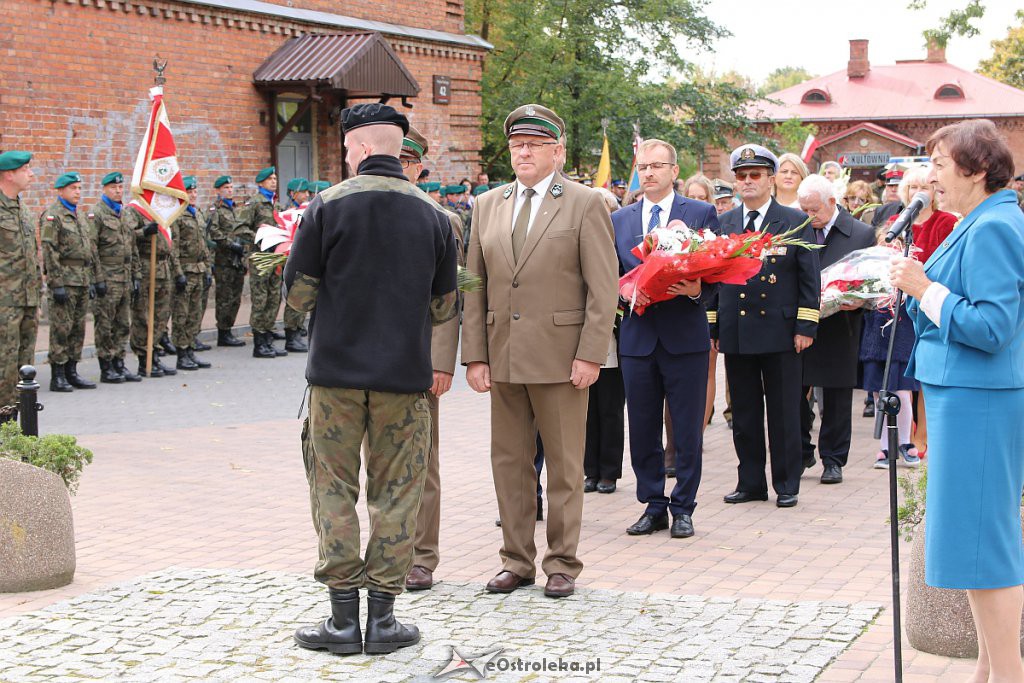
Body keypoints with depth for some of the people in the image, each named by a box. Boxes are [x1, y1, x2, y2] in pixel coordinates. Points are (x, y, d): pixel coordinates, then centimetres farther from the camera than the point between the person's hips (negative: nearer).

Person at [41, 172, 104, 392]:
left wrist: (96, 279, 17)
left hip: (82, 281, 8)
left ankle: (72, 372, 16)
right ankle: (57, 376, -1)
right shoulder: (52, 216, -8)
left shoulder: (78, 216, 18)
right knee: (61, 328, -5)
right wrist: (57, 284, -19)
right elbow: (49, 252, -14)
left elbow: (91, 249, 21)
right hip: (65, 280, -8)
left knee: (78, 328, 10)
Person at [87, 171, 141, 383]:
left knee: (123, 326, 10)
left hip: (125, 280, 7)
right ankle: (106, 369, 4)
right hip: (107, 280, -7)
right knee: (105, 326, -1)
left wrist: (137, 276, 15)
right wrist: (96, 278, -17)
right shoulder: (96, 213, -7)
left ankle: (119, 365, 18)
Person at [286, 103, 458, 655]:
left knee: (334, 490, 8)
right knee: (395, 494, 8)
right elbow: (443, 308, 8)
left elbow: (298, 293, -3)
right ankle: (383, 618, 10)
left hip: (337, 370, -2)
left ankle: (344, 617, 9)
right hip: (404, 375, 2)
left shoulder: (328, 205, -6)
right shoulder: (433, 216, 2)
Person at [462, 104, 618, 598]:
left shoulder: (585, 205, -2)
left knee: (564, 465, 3)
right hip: (503, 357, 5)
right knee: (509, 462, 9)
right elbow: (474, 287, 11)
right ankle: (516, 561, 20)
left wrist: (590, 355, -12)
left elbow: (603, 288, -6)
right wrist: (474, 355, 4)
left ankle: (562, 563, 13)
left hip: (561, 357, -4)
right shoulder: (487, 206, 12)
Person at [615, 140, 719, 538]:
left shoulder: (702, 213, 2)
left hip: (685, 337, -3)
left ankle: (683, 509, 14)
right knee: (642, 430, 8)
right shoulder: (619, 220, 11)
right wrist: (625, 293, -8)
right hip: (638, 337, 3)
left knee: (687, 432, 3)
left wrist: (697, 291, -19)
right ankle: (653, 506, 20)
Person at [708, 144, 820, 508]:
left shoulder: (795, 222, 2)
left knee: (784, 413, 3)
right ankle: (751, 482, 17)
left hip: (780, 332, -3)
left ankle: (786, 484, 13)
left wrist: (805, 327, -7)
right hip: (736, 334, 3)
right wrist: (711, 328, 5)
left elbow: (810, 278, 1)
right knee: (744, 413, 8)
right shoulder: (722, 224, 9)